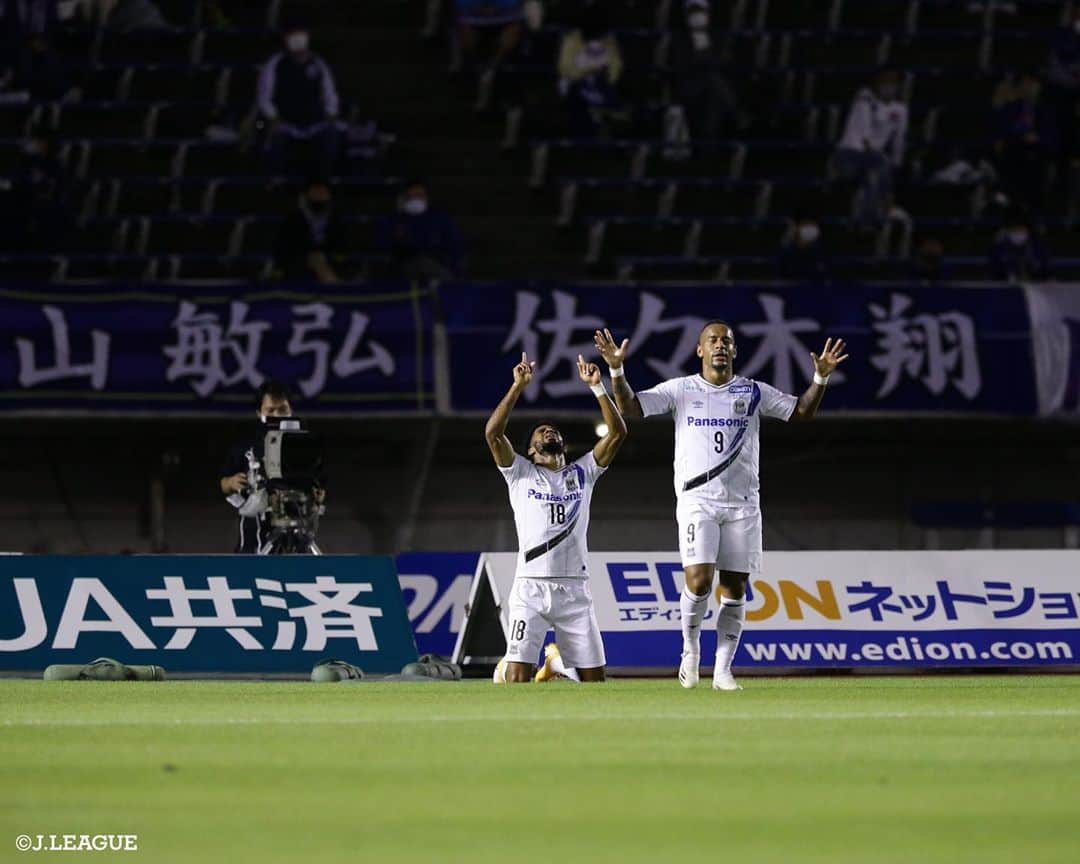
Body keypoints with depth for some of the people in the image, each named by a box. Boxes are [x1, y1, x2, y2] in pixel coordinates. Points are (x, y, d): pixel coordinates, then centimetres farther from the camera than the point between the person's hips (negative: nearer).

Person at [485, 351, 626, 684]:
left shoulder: (582, 473, 16)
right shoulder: (520, 473, 9)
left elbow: (617, 433, 7)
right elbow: (493, 432, -5)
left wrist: (596, 387, 1)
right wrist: (519, 386, -7)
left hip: (574, 590, 3)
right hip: (531, 589, -3)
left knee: (594, 680, 3)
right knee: (517, 680, -14)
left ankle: (558, 662, 35)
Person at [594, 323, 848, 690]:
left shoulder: (753, 393, 8)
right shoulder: (680, 390, 3)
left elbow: (802, 411, 9)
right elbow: (629, 407, -1)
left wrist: (821, 377, -7)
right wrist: (617, 369, -16)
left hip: (742, 504, 2)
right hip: (697, 501, -2)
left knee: (735, 588, 1)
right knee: (699, 581, -17)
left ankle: (723, 670, 7)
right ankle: (691, 648, 9)